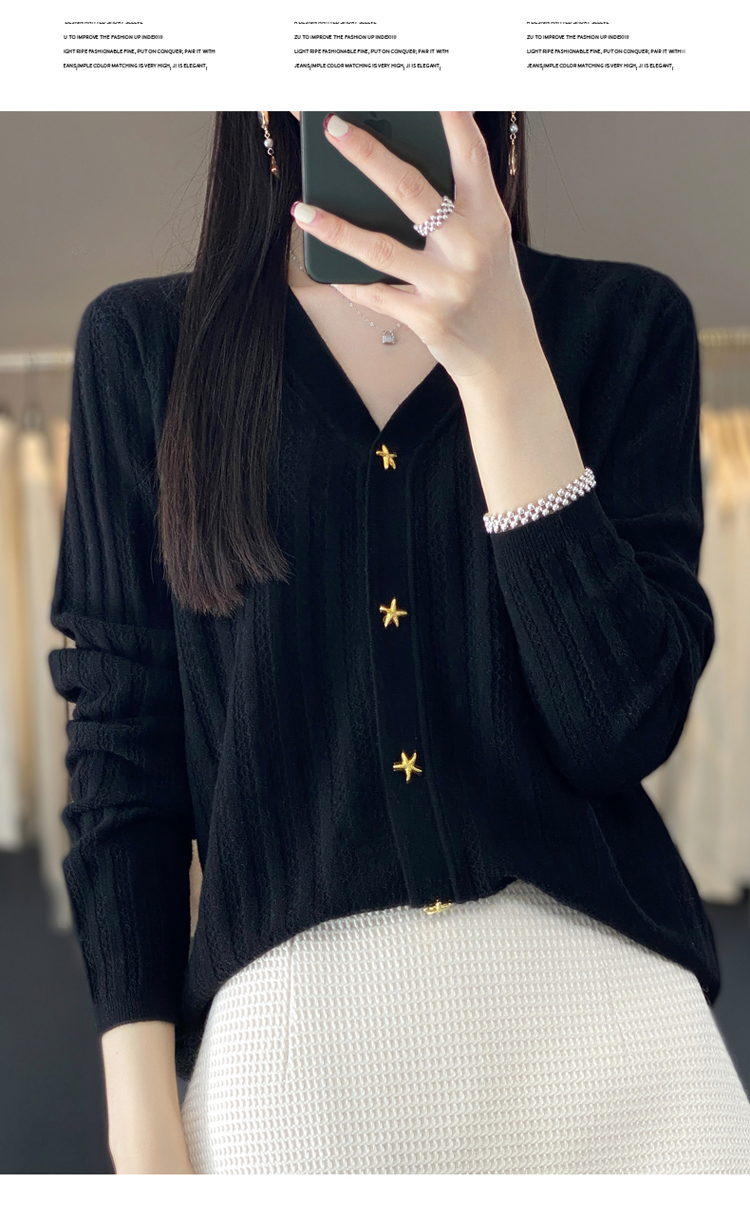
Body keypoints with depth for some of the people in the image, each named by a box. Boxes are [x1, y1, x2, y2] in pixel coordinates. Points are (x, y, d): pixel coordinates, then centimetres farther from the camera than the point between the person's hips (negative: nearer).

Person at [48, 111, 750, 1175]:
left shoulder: (625, 323, 0)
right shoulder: (144, 343, 1)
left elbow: (624, 730, -10)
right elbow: (122, 742, 0)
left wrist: (499, 361, -18)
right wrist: (143, 1122, -5)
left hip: (605, 998, 1)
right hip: (284, 1022, 0)